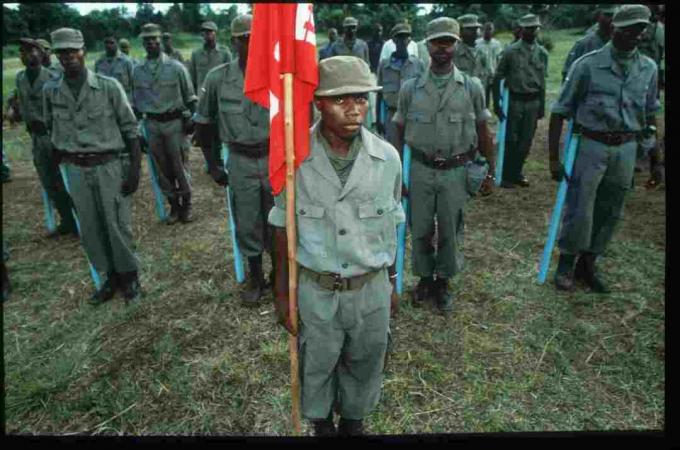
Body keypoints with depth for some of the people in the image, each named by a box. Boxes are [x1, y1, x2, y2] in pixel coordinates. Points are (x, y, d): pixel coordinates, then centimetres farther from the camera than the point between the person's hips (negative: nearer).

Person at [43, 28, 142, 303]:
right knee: (90, 229, 10)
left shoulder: (108, 86, -8)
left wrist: (134, 169, -10)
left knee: (117, 225, 3)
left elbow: (130, 129, -6)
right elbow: (51, 129, 15)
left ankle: (129, 276, 22)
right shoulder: (50, 91, 2)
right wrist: (63, 160, 15)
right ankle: (111, 277, 27)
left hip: (110, 166, -3)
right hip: (76, 171, 4)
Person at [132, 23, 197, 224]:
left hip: (174, 123, -3)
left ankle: (186, 205, 19)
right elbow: (136, 101, 14)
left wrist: (191, 119, -2)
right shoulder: (138, 71, 6)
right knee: (162, 169, 8)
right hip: (152, 125, 3)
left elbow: (189, 96, 2)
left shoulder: (176, 67, -3)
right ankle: (174, 205, 21)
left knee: (179, 166, 3)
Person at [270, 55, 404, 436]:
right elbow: (285, 230, -3)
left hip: (371, 289, 2)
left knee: (365, 365, 22)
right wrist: (282, 292, 0)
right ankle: (321, 423, 52)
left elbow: (388, 227, 2)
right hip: (316, 290, -1)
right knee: (316, 366, 21)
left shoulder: (387, 158, -11)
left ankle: (354, 420, 53)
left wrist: (391, 284, 11)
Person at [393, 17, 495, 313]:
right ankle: (424, 277, 34)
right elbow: (400, 134, 4)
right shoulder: (410, 88, -1)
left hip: (456, 171, 0)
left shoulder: (472, 87, -2)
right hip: (421, 170, 1)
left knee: (450, 231, 10)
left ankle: (444, 282, 31)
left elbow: (482, 133, 5)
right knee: (420, 229, 12)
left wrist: (489, 171, 6)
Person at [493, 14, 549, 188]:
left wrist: (542, 106, 11)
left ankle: (517, 173, 23)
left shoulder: (542, 53, 6)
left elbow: (542, 81, 12)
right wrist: (496, 103, -7)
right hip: (515, 101, -4)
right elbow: (498, 77, -3)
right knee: (511, 140, 2)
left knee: (526, 141, 8)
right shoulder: (511, 51, -5)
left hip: (533, 102, 4)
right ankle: (507, 176, 13)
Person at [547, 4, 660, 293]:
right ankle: (566, 264, 22)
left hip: (626, 149, 5)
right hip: (591, 146, -4)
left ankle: (587, 265, 28)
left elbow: (650, 114, 15)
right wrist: (554, 158, -10)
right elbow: (560, 111, -7)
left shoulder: (649, 68, 4)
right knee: (579, 211, 1)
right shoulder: (588, 65, -10)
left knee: (609, 213, 12)